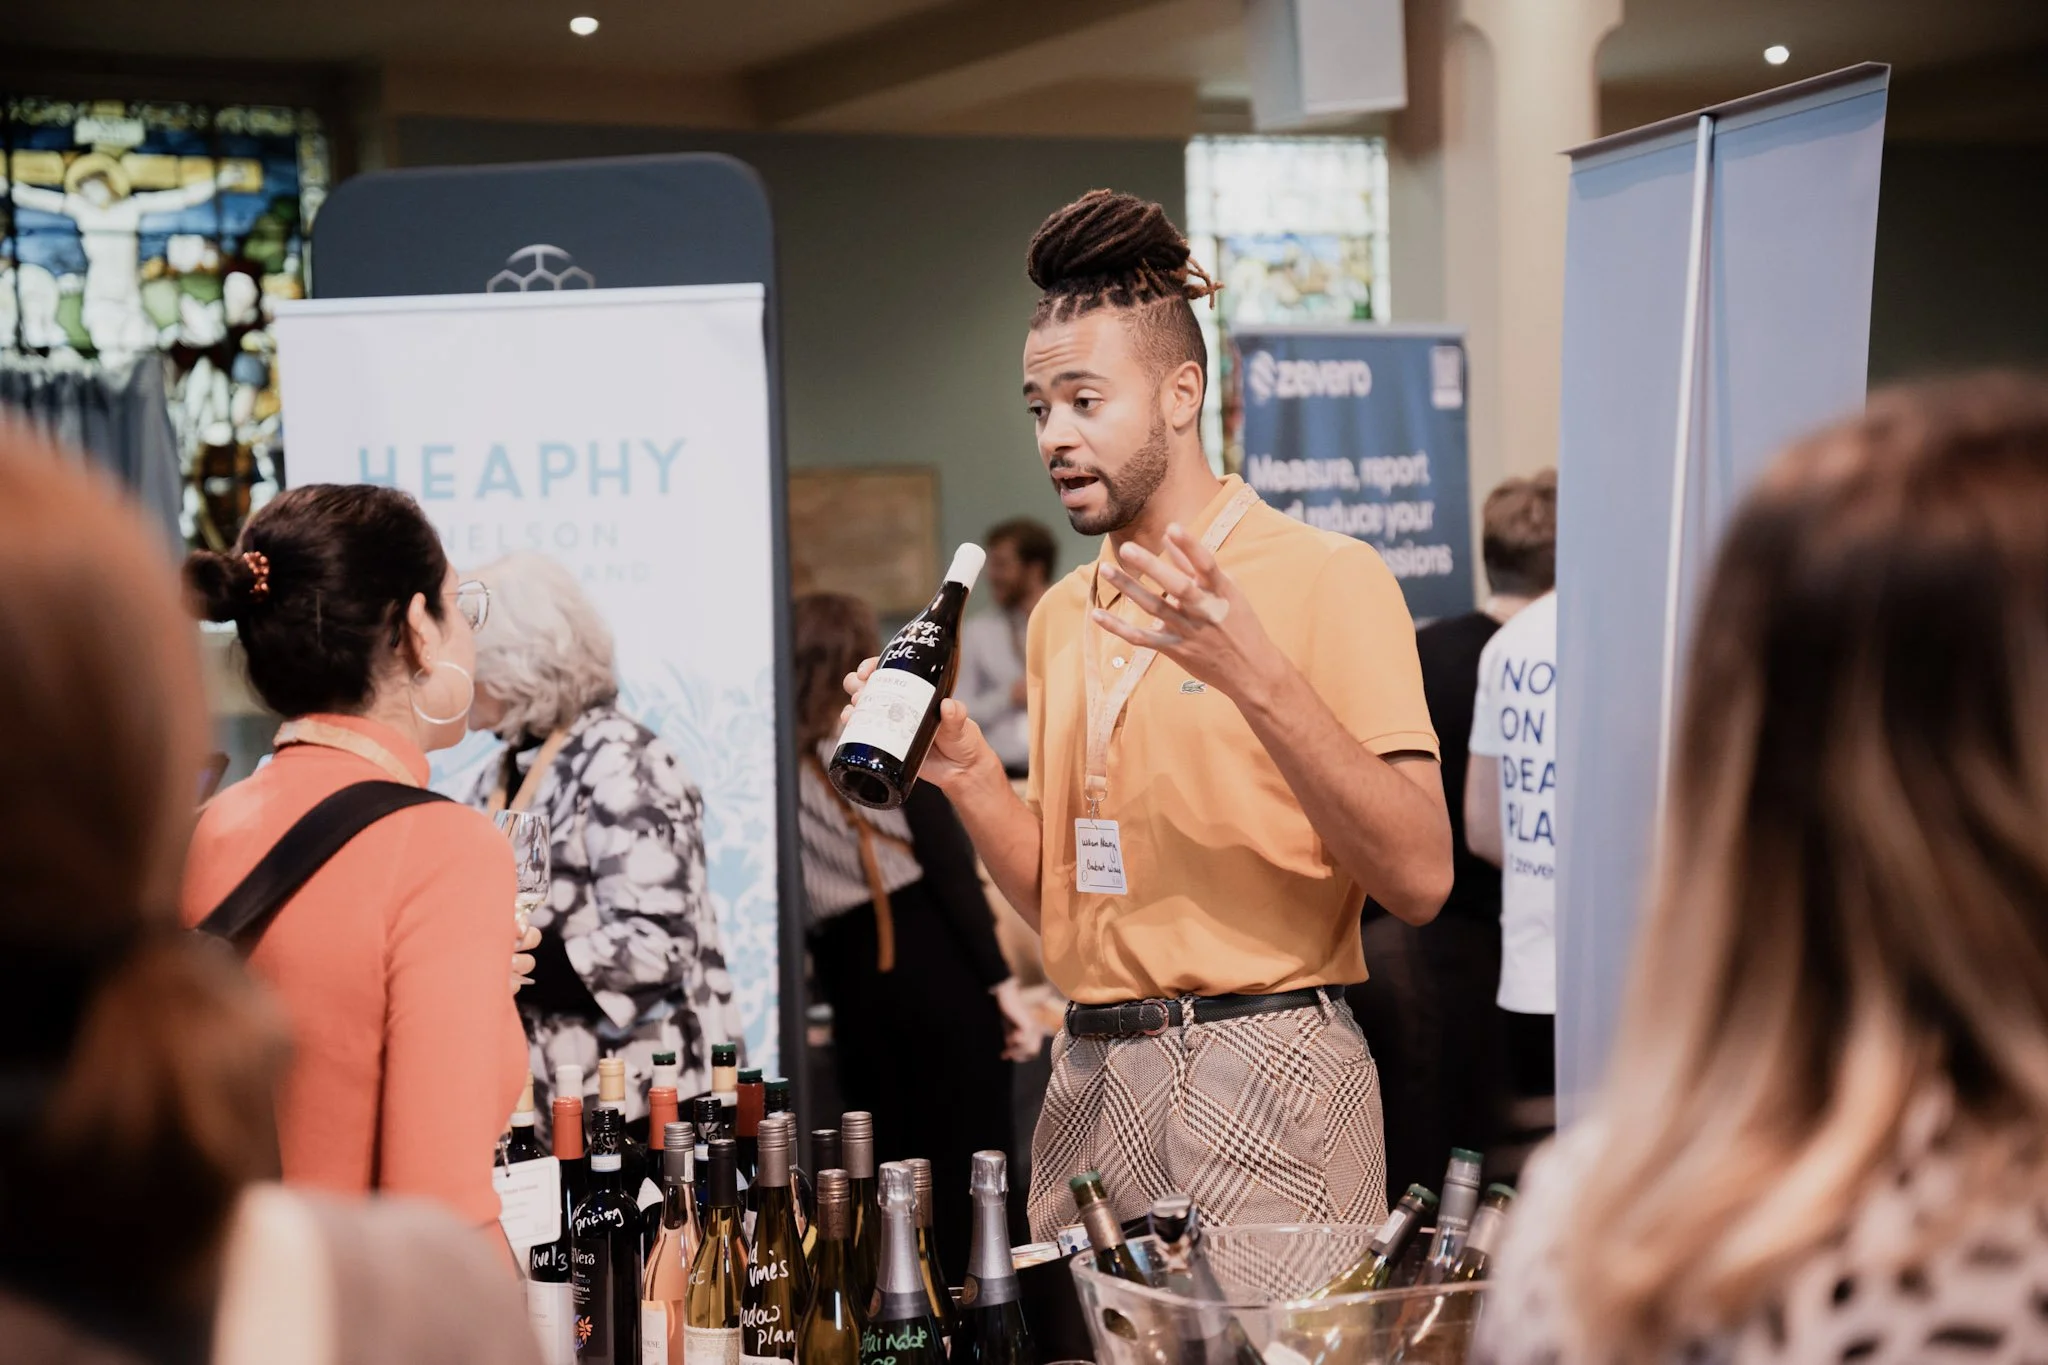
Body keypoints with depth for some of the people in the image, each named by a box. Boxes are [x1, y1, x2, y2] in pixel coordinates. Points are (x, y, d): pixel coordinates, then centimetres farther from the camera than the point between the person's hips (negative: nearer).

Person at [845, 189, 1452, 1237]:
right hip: (1089, 1081, 6)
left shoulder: (1325, 577, -6)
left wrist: (1258, 679, -23)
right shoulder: (1062, 618, 14)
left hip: (1262, 1075, -6)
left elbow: (1420, 878, -14)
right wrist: (966, 775, 0)